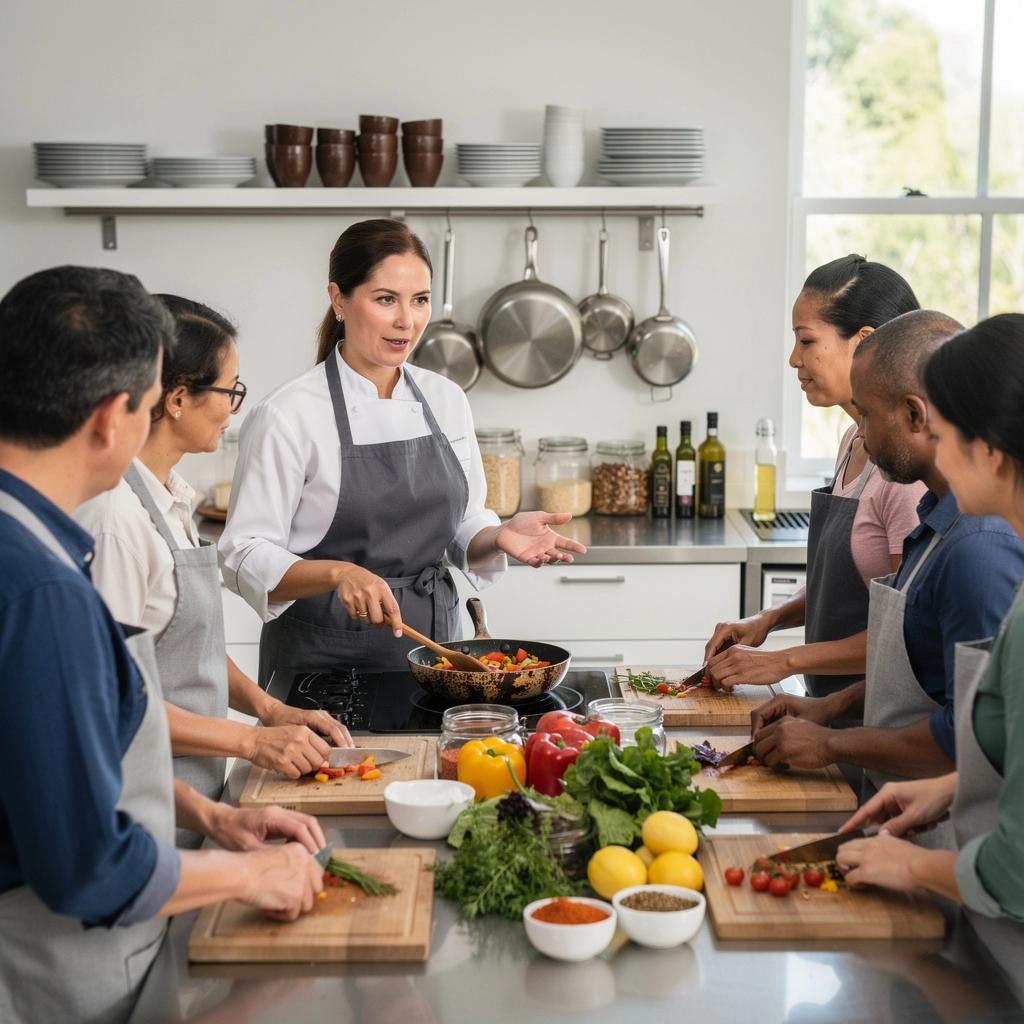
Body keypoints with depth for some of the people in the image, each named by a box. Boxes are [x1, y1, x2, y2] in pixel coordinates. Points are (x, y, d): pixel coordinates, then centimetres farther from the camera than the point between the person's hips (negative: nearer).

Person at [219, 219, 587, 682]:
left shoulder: (445, 399, 3)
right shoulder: (288, 415, -14)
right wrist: (338, 573, -31)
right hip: (326, 657, -5)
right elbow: (246, 557, -15)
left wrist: (500, 536, -9)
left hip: (433, 641, 5)